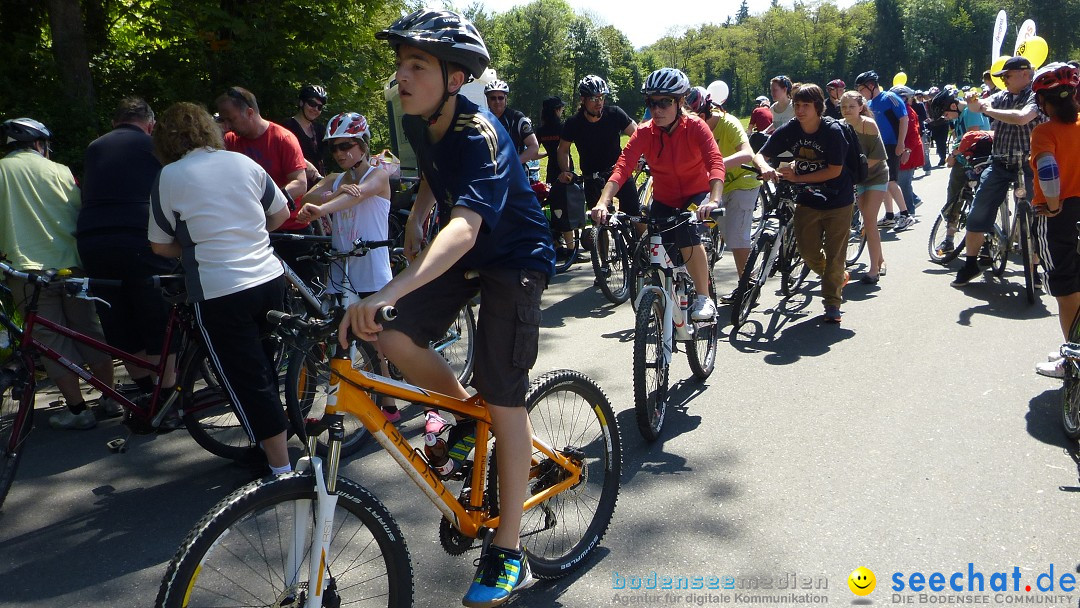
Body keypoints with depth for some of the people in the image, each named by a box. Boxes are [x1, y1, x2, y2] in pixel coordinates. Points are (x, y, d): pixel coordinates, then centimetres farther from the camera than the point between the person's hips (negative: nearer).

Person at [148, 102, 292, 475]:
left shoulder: (169, 177, -3)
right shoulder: (244, 163, 7)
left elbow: (160, 245, 4)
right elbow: (281, 213, 17)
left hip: (218, 294, -5)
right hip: (270, 280, 5)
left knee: (246, 382, 3)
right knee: (265, 370, 21)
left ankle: (281, 466, 6)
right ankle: (268, 440, 37)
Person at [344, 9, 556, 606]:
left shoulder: (479, 136, -30)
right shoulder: (417, 122, -6)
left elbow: (464, 226, -47)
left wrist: (391, 290, -60)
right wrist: (414, 221, 12)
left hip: (514, 257, -7)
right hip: (462, 252, 7)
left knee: (502, 396, -9)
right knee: (394, 337, -15)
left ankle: (508, 555, 2)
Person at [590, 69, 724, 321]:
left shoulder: (696, 127, -18)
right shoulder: (644, 133, -14)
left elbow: (715, 163, -32)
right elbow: (622, 168, -26)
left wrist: (714, 200, -51)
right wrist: (602, 203, -43)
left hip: (697, 195, -3)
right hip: (664, 201, 3)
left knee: (686, 230, -33)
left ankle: (704, 298, -17)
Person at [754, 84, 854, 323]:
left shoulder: (832, 131, -18)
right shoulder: (789, 131, -8)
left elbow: (835, 171, -19)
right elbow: (760, 155, -7)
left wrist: (797, 178, -22)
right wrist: (765, 168, -31)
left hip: (837, 198, -4)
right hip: (808, 199, 4)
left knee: (835, 253, -2)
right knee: (808, 250, 3)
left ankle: (832, 302, 12)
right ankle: (839, 277, 32)